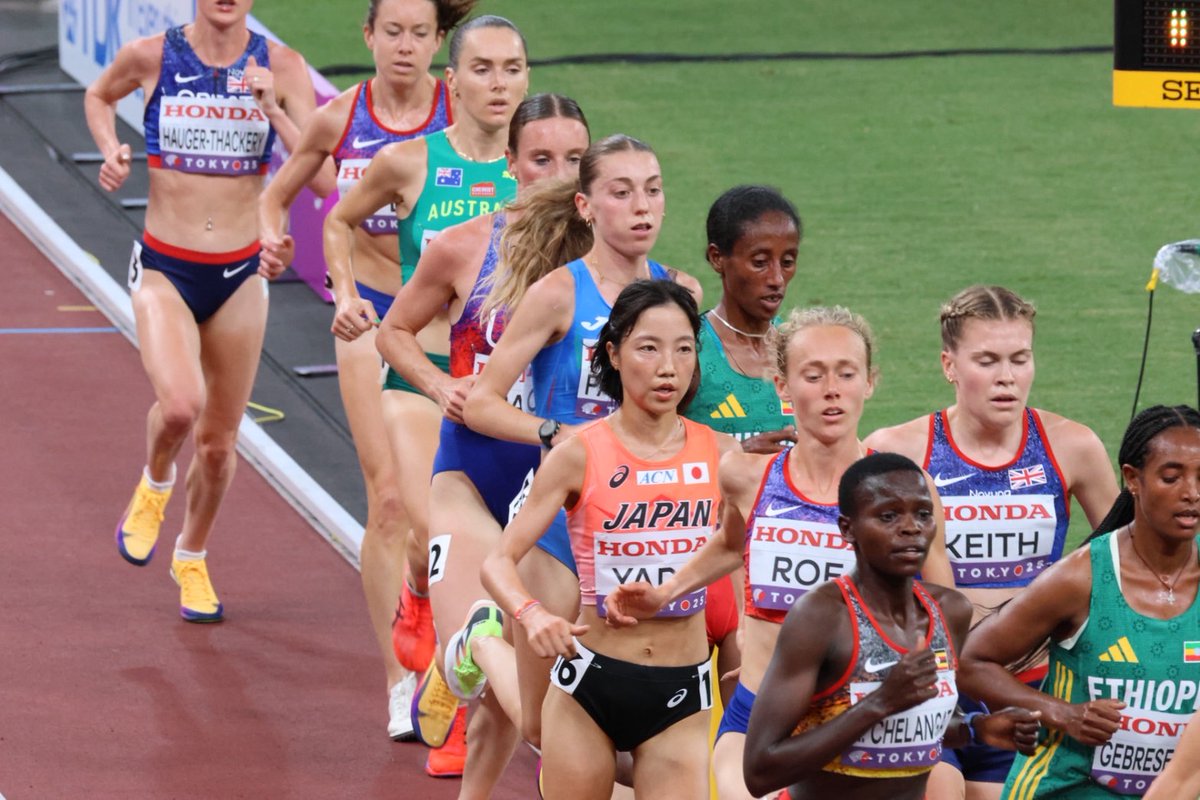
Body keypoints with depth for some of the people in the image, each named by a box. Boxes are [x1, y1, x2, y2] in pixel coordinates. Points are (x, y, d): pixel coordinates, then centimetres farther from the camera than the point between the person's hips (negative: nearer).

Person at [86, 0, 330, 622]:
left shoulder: (281, 69, -4)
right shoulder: (151, 57, -5)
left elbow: (322, 179, -10)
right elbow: (99, 96, 19)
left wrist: (274, 110, -22)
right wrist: (110, 150, 1)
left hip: (240, 275, 2)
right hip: (164, 270, -2)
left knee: (218, 442, 11)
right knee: (179, 404, -27)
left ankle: (192, 558, 38)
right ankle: (154, 486, 8)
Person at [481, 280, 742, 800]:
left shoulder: (720, 455, 0)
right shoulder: (580, 455, -7)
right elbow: (500, 561, -8)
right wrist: (532, 615, -28)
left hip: (682, 697, 1)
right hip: (590, 682, -1)